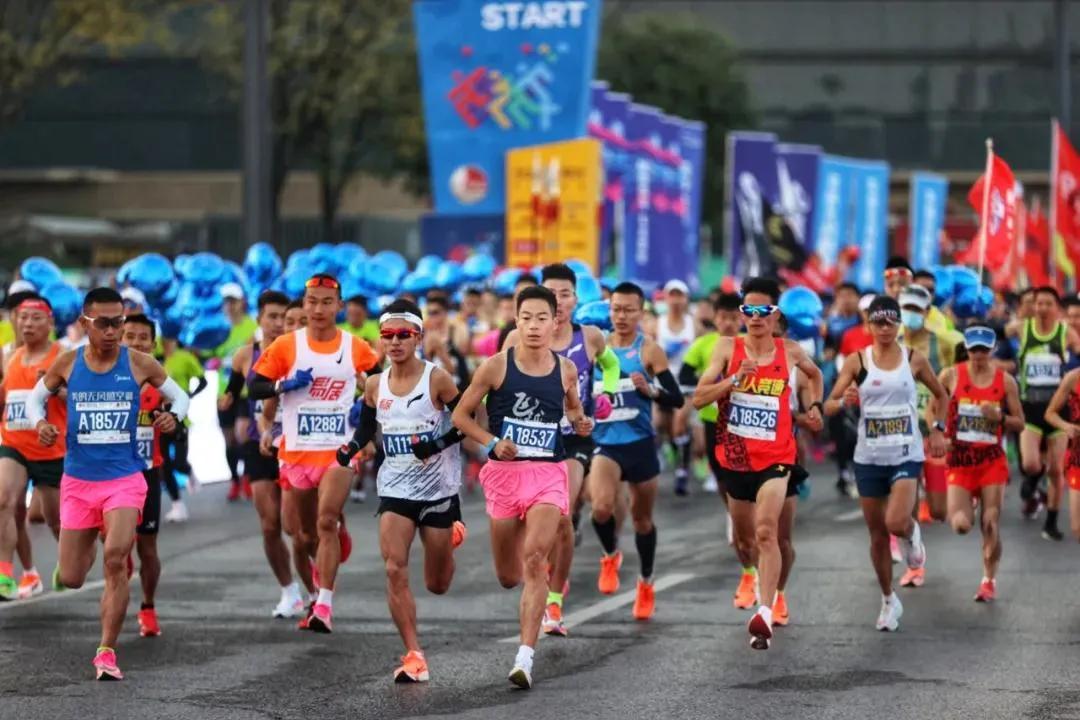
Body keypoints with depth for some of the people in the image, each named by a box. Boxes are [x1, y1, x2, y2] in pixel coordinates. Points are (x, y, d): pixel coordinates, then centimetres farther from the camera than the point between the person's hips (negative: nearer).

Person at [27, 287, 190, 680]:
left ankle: (107, 652, -11)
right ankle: (88, 544, 46)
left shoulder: (139, 364, -4)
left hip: (124, 478, -2)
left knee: (116, 560, -21)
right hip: (78, 480, 2)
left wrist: (173, 415, -15)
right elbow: (35, 397, 13)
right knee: (71, 579, 6)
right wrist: (40, 423, -8)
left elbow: (180, 396, 8)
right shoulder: (68, 363, -1)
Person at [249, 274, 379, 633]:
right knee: (307, 532, 13)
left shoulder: (356, 348, 1)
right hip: (297, 451, 2)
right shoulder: (286, 346, 0)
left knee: (327, 522, -19)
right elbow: (254, 388, 0)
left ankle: (324, 605, -20)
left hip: (339, 450, -2)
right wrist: (286, 384, -17)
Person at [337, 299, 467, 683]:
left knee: (437, 585, 9)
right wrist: (346, 452, -1)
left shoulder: (437, 379, -11)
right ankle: (414, 656, -12)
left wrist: (439, 443, -21)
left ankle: (452, 534, 46)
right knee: (395, 571, -16)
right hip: (396, 489, 2)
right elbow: (366, 429, 17)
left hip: (440, 489, -2)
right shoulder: (375, 385, 1)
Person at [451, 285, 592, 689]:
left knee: (534, 559, -20)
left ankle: (525, 657, -24)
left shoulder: (565, 370, 3)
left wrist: (580, 422, 2)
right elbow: (461, 415, 3)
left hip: (549, 474, 0)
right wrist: (491, 443, -12)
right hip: (505, 472, 0)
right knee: (508, 576, 8)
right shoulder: (496, 366, -4)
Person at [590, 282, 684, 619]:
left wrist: (650, 390, -28)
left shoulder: (649, 351, -6)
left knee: (642, 518, 13)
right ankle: (611, 556, 6)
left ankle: (646, 584, 34)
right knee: (601, 507, -25)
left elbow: (678, 399, -11)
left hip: (640, 443, -1)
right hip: (606, 444, 1)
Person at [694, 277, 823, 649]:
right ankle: (755, 580, 47)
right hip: (735, 455, 2)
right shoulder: (728, 348, -2)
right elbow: (699, 398, -8)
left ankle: (765, 613, -27)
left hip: (775, 457, -2)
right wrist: (735, 378, -20)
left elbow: (814, 373, 26)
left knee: (766, 532, -20)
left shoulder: (790, 352, 1)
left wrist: (815, 405, 10)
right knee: (744, 535, 17)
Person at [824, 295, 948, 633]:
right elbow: (828, 405, -6)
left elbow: (941, 396, 16)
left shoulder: (914, 360, 0)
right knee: (877, 535, 8)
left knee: (896, 522, -22)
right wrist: (844, 401, -27)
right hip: (869, 457, 1)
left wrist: (938, 429, 4)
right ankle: (889, 601, 25)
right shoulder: (857, 361, -2)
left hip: (906, 455, -1)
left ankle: (911, 533, 15)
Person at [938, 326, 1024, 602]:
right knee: (960, 526, -10)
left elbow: (1019, 424, 6)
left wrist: (1000, 417, -13)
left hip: (992, 459, 0)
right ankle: (966, 508, 28)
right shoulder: (951, 375, -1)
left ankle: (989, 580, 13)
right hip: (960, 458, 0)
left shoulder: (1005, 381, 2)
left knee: (991, 525, -2)